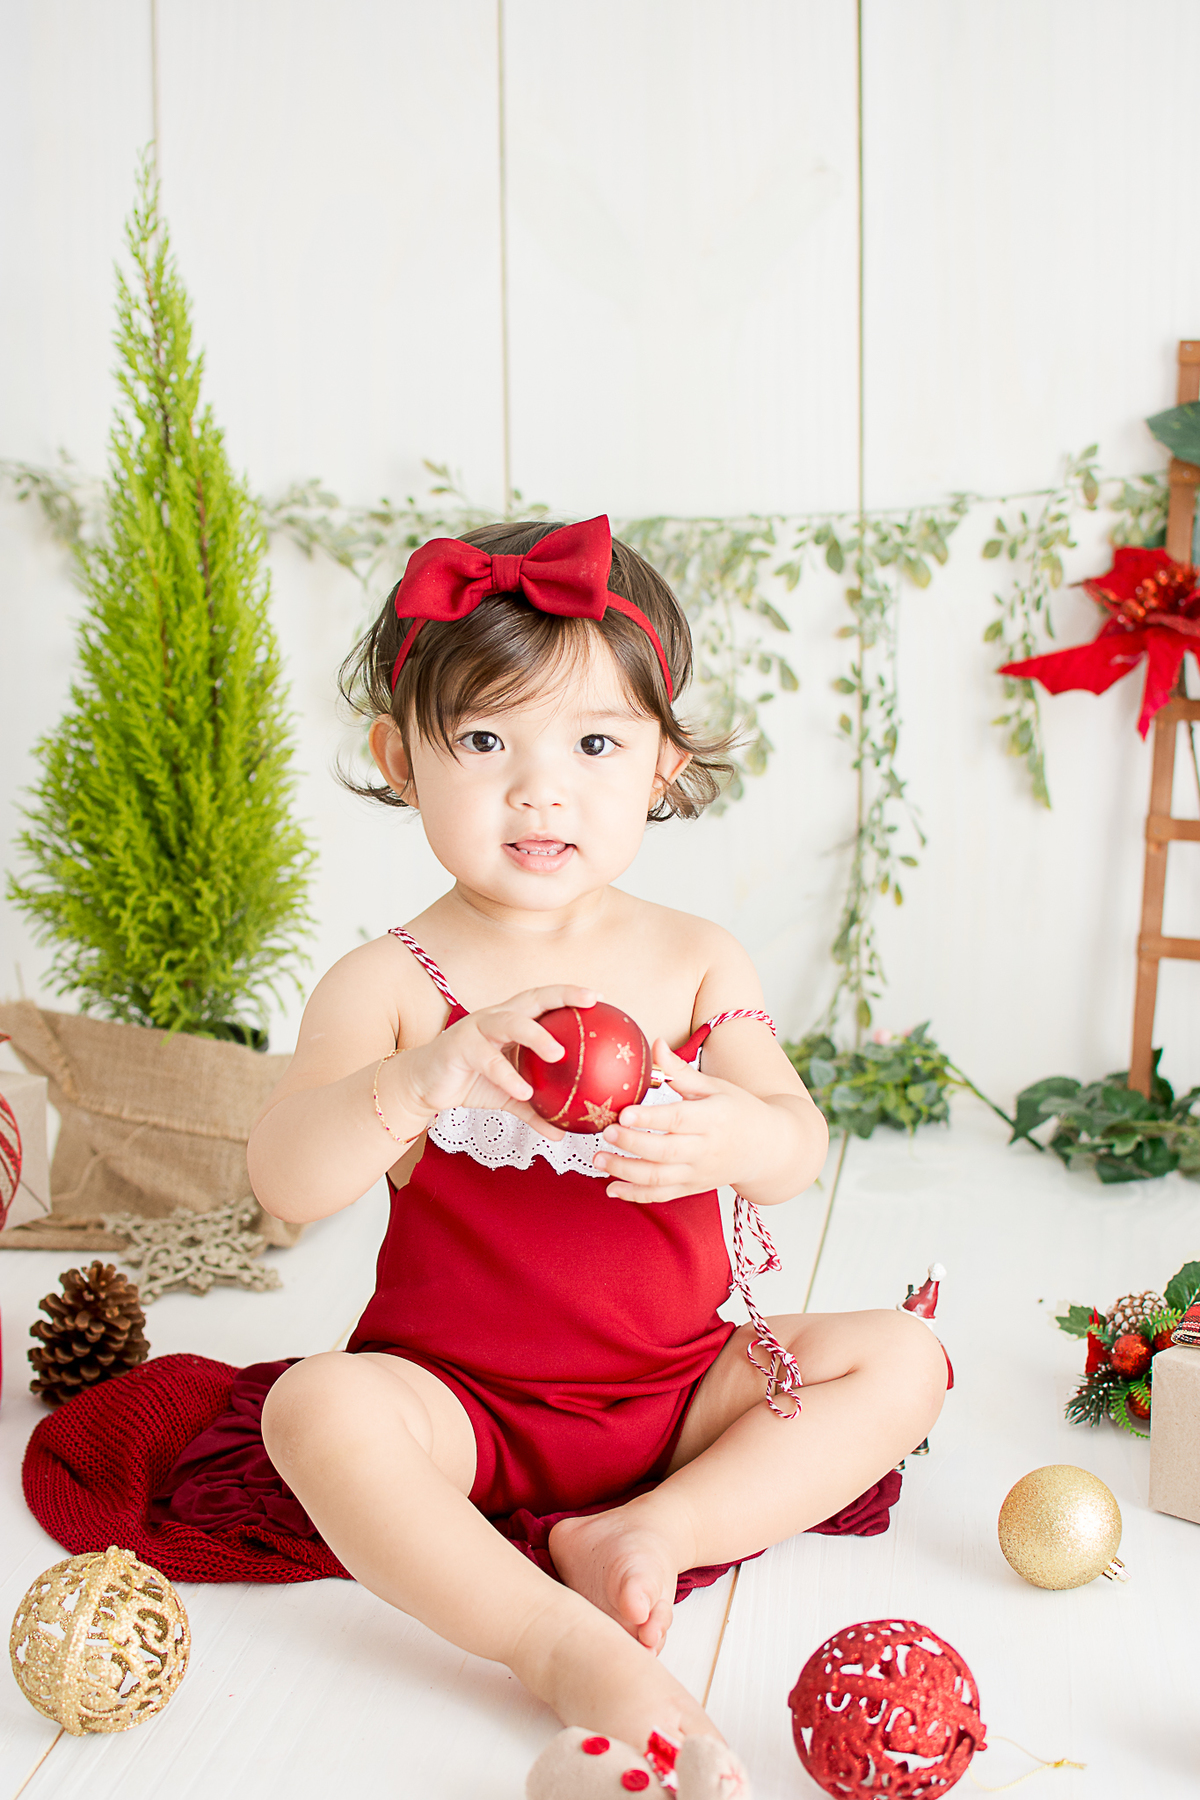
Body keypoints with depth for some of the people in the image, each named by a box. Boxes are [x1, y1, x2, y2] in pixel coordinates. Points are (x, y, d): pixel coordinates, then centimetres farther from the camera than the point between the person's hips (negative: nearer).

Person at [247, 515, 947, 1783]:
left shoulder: (697, 962, -2)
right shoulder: (389, 983, -10)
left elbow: (798, 1153, -11)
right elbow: (282, 1184, -22)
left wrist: (727, 1135, -37)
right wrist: (420, 1078, -42)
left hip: (678, 1382, 4)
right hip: (456, 1396, -3)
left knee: (900, 1357, -9)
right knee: (319, 1407, -31)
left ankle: (649, 1532, -18)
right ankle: (564, 1643, -31)